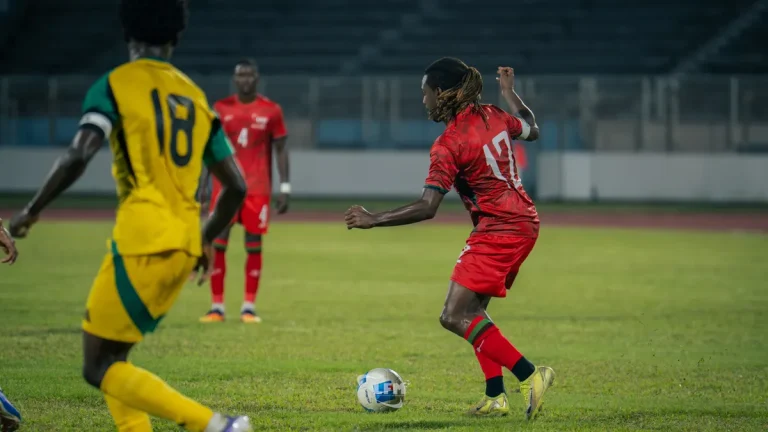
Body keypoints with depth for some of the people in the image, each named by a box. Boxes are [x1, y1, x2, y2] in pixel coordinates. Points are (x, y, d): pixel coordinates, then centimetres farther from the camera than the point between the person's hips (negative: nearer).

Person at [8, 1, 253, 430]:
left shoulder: (115, 85, -1)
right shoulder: (197, 98, 16)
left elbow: (78, 156, -16)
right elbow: (237, 186, 15)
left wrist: (32, 211, -4)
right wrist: (205, 241, 30)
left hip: (143, 242, -7)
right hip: (184, 247, 7)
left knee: (100, 368, -2)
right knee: (111, 358, 19)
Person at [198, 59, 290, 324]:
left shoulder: (271, 111, 2)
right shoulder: (221, 109, 5)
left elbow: (280, 150, 4)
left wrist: (285, 188, -3)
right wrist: (201, 185, 2)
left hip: (258, 188, -1)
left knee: (254, 245, 0)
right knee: (218, 244, -4)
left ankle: (249, 306, 6)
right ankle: (217, 307, 2)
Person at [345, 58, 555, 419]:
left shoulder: (448, 145, -17)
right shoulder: (492, 116, 5)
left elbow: (426, 207, -22)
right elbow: (531, 130, 25)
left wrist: (372, 220, -17)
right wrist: (509, 91, 37)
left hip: (496, 232, -10)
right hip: (523, 224, 10)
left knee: (455, 316, -11)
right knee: (473, 311, 17)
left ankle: (529, 375, -18)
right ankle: (495, 397, 14)